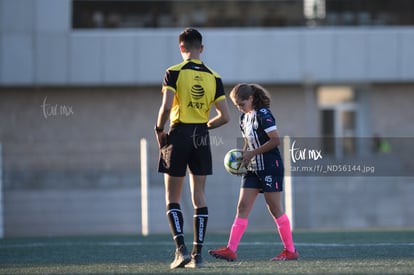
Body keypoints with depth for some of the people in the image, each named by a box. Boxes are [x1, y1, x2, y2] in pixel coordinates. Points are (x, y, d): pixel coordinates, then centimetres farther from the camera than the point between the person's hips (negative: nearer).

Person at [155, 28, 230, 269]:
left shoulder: (174, 73, -6)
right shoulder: (214, 77, 5)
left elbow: (166, 106, -17)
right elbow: (225, 117, 1)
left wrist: (159, 129, -1)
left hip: (179, 135, -3)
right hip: (202, 138, 3)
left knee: (173, 198, 4)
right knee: (199, 197, 6)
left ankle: (181, 249, -11)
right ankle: (198, 254, 4)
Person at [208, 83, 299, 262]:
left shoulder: (263, 114, -13)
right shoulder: (244, 118, 12)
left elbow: (275, 140, -18)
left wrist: (253, 153, -18)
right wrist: (242, 156, 3)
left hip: (270, 167, -8)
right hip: (252, 168, 8)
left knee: (274, 208, -4)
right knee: (242, 207, -2)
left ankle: (290, 251, 5)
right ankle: (231, 250, -8)